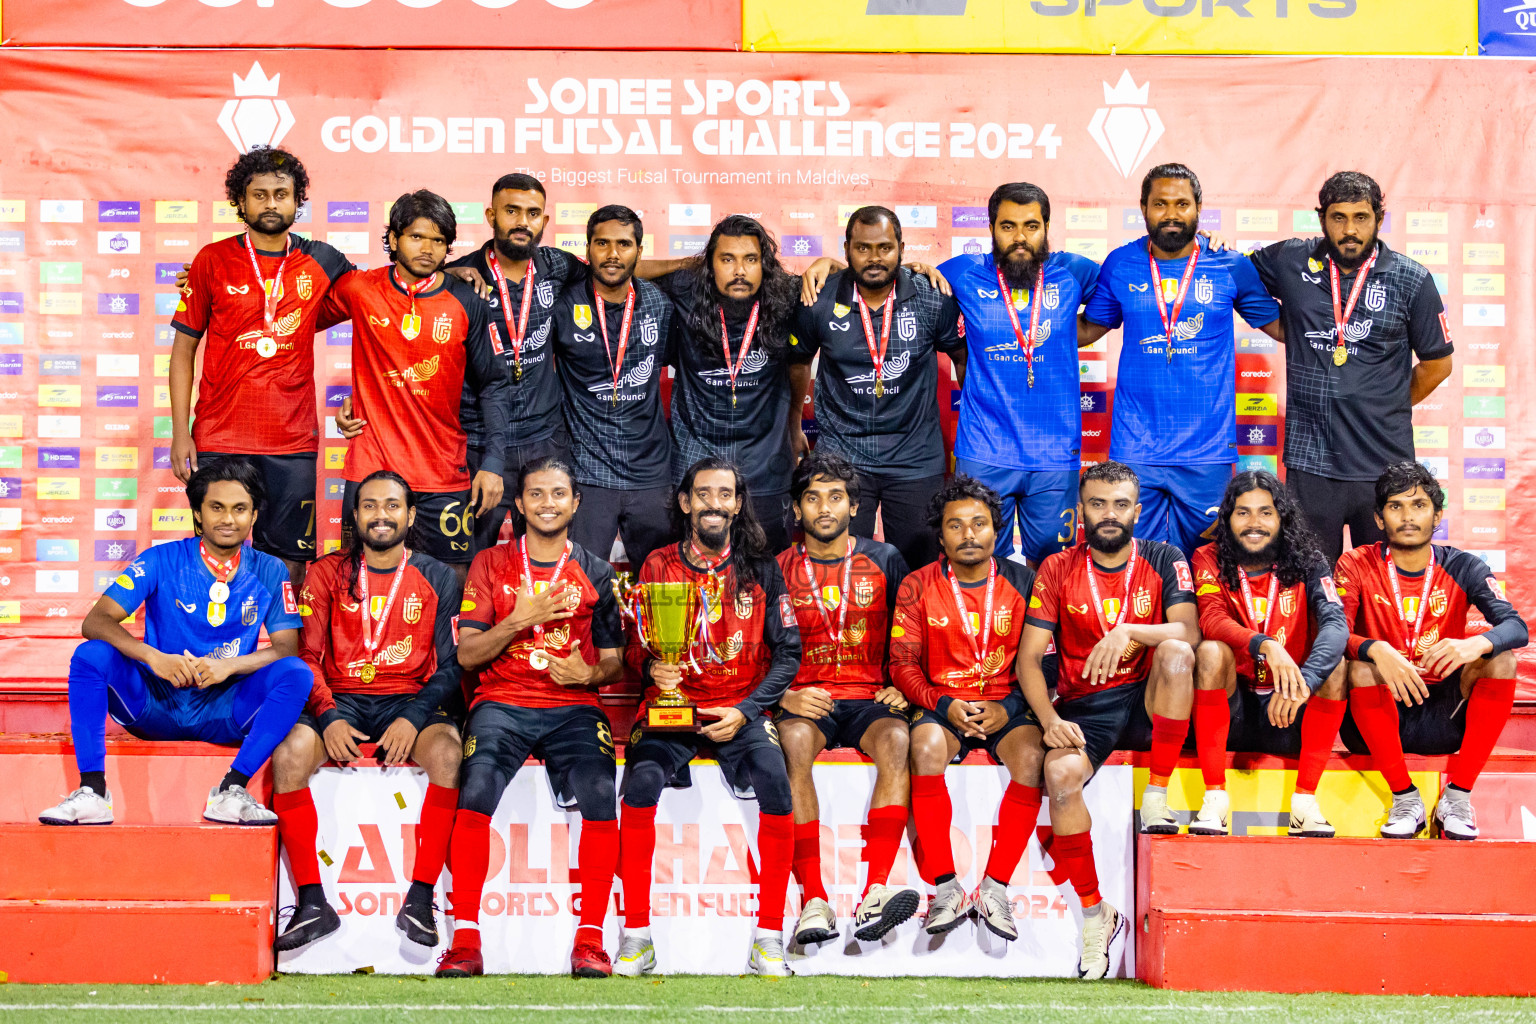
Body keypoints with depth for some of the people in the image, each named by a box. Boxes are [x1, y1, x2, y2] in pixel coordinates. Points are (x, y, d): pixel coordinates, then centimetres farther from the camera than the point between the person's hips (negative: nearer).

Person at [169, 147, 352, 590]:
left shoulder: (320, 261, 6)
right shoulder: (213, 261, 3)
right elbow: (184, 347, 6)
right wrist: (180, 433, -1)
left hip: (293, 443, 1)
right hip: (219, 440, -1)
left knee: (290, 558, 2)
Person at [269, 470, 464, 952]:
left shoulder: (437, 578, 9)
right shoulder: (327, 573, 10)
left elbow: (450, 665, 4)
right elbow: (307, 655, 4)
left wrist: (414, 717, -14)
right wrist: (329, 717, -14)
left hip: (410, 703, -1)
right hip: (339, 701, 1)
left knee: (448, 751, -34)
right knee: (289, 751, -31)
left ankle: (419, 901, -27)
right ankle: (312, 903, -25)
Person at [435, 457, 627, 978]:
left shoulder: (595, 572, 14)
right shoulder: (490, 564, 11)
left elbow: (613, 662, 16)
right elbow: (467, 653, 4)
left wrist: (591, 673, -8)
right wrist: (519, 620, -11)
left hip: (573, 706, 1)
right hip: (502, 702, -1)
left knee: (600, 798, -28)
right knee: (476, 794, -29)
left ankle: (590, 940, -20)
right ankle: (465, 942, -24)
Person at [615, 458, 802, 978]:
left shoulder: (760, 569, 6)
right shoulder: (658, 566, 8)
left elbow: (788, 651, 4)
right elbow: (636, 646, 9)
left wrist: (744, 711, -9)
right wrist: (651, 667, -15)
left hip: (742, 707, 0)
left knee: (774, 779, -31)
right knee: (642, 777, -31)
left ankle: (769, 936, -22)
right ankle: (636, 935, -23)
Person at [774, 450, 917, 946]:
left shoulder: (884, 561, 11)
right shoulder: (779, 569, 8)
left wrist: (901, 689, -1)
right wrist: (785, 697, -11)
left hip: (869, 700, 1)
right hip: (804, 702, 0)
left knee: (895, 739, -34)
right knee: (794, 742, -36)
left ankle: (873, 897, -42)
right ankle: (814, 901, -38)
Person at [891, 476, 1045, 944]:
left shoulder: (1022, 582, 4)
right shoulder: (918, 587, 3)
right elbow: (903, 664, 3)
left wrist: (1008, 708, -13)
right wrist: (944, 705, -14)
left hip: (1006, 707, 0)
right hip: (941, 704, 0)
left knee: (1031, 755, -33)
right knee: (926, 746, -35)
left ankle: (996, 886, -26)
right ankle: (945, 888, -29)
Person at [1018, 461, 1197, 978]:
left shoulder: (1163, 561, 5)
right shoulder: (1058, 570, 6)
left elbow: (1189, 632, -10)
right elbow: (1029, 658, 2)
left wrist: (1128, 630, -27)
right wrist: (1049, 719, -15)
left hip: (1148, 703, 0)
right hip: (1083, 708, 0)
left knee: (1176, 654, -33)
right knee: (1061, 775, -32)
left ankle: (1157, 796, -22)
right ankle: (1094, 912, -17)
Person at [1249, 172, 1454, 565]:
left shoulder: (1411, 281, 0)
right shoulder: (1291, 261, 3)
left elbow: (1437, 362, 9)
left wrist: (1386, 410, 11)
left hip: (1383, 463, -1)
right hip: (1310, 461, 1)